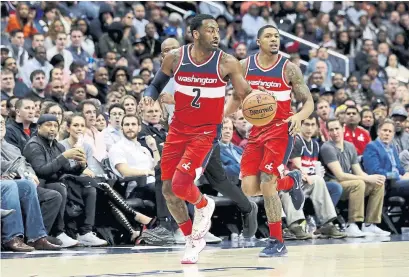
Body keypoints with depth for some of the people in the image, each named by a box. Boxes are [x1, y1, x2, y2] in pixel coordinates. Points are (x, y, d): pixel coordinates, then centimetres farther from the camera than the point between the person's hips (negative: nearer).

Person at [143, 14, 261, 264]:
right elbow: (156, 85, 10)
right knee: (169, 190, 5)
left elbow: (246, 94, -4)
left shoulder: (227, 63, -12)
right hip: (178, 129, 4)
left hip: (206, 131, -4)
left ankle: (204, 206, 15)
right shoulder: (175, 58, -6)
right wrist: (149, 97, -11)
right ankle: (193, 240, 24)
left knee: (180, 184, -20)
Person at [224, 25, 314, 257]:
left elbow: (309, 102, -3)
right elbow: (237, 98, 17)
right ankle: (290, 181, 25)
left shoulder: (289, 68, -6)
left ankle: (277, 242, -3)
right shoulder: (245, 66, 4)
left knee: (266, 183, -16)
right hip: (257, 129, 4)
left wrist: (299, 116, -25)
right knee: (249, 188, -5)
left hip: (281, 130, -4)